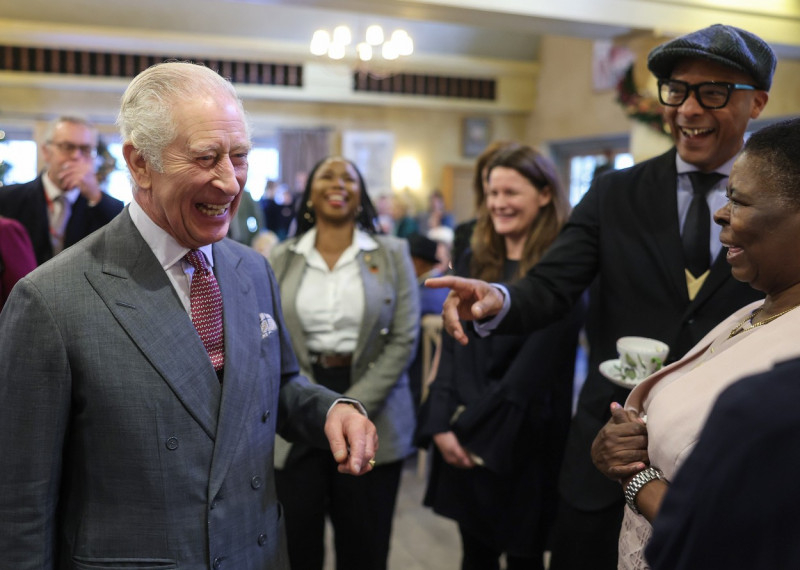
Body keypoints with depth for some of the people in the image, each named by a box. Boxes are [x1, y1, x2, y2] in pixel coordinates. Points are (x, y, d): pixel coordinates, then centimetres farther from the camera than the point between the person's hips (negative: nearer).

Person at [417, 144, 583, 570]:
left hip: (521, 439, -4)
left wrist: (476, 430, -13)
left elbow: (535, 364, -15)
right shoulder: (474, 262, 7)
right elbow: (452, 346, 3)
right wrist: (443, 423, -8)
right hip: (461, 438, 4)